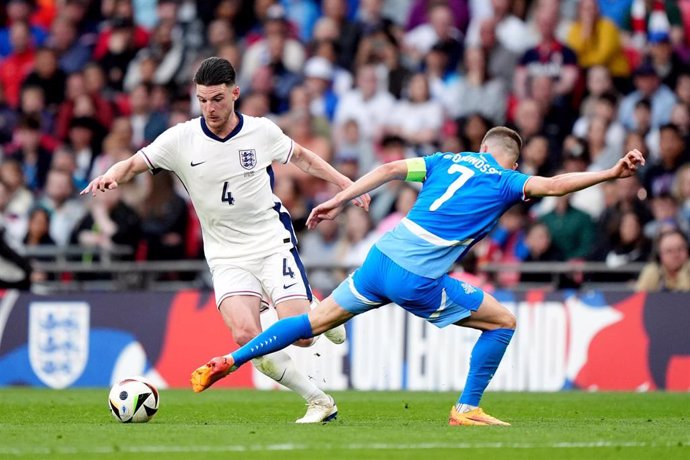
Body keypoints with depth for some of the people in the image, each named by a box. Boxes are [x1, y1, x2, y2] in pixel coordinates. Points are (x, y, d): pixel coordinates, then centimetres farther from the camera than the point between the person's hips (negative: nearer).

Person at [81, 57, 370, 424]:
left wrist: (345, 183, 10)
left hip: (273, 245, 0)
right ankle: (318, 401, -8)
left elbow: (300, 156, 15)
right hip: (226, 257, 1)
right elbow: (133, 164, -5)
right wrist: (111, 176, -27)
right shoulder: (182, 138, -6)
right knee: (246, 335, -25)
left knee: (301, 335, -15)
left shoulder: (261, 131, -4)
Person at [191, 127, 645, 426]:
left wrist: (338, 201, 13)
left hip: (382, 259, 6)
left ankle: (227, 362, 13)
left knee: (318, 320, 18)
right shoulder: (504, 182, 6)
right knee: (503, 322, 9)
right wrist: (612, 174, -10)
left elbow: (391, 168, 11)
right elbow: (554, 185, -9)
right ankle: (467, 409, 7)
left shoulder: (448, 161, 20)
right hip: (418, 280, -6)